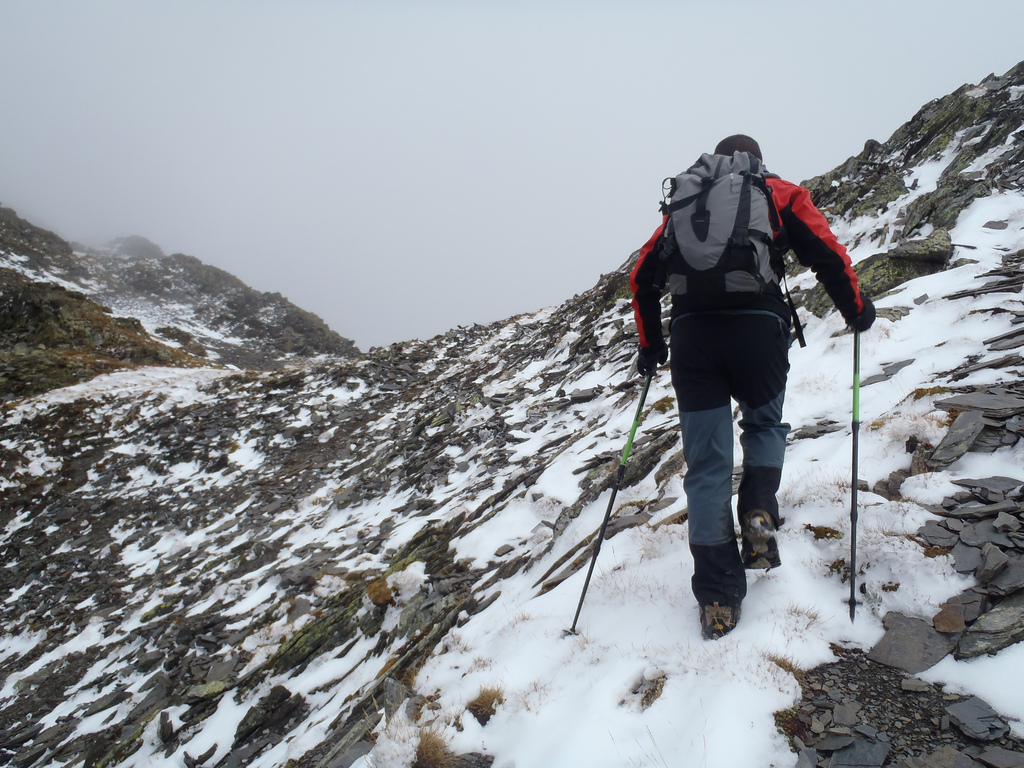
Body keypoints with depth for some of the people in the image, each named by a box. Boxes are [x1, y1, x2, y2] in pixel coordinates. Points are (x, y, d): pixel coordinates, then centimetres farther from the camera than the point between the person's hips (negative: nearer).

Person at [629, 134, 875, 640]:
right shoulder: (780, 194, 18)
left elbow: (643, 278, 20)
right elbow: (829, 256, 8)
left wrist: (650, 345, 28)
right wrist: (856, 310, 24)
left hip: (691, 332, 1)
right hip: (758, 327, -1)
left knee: (707, 465, 5)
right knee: (764, 424, 27)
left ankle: (717, 598, 4)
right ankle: (759, 513, 1)